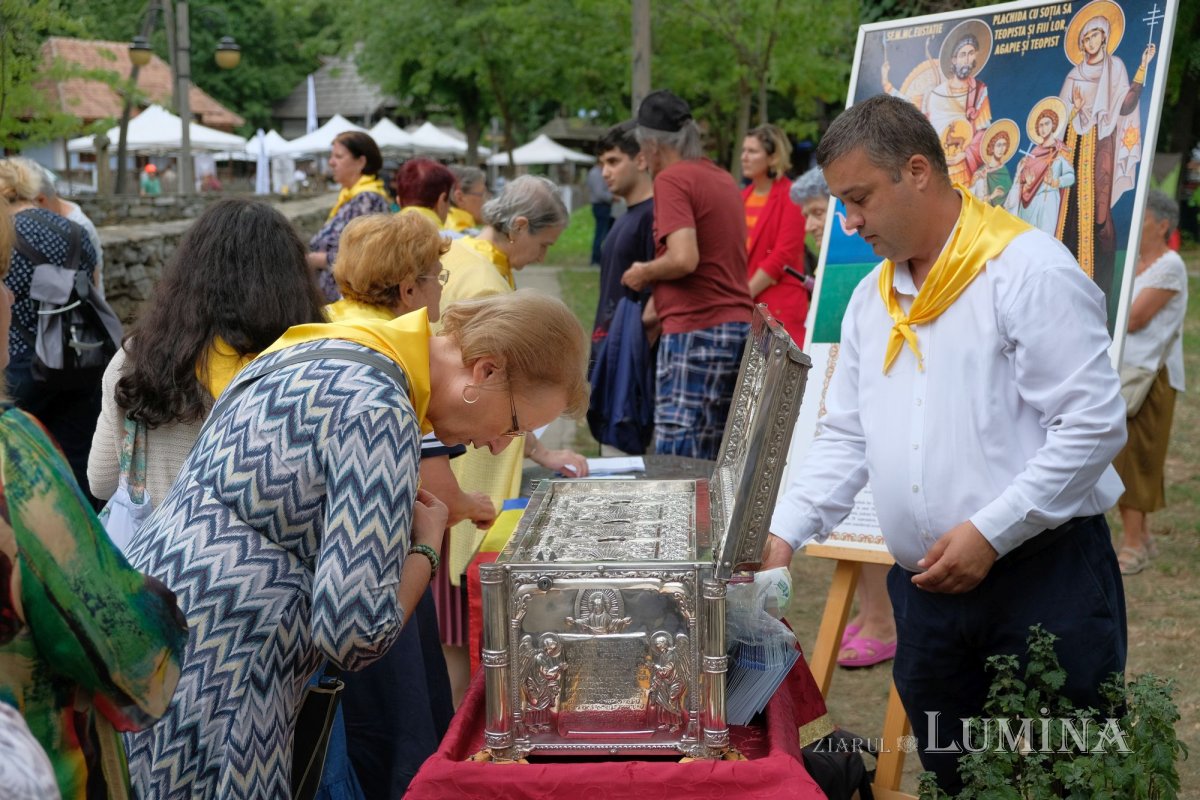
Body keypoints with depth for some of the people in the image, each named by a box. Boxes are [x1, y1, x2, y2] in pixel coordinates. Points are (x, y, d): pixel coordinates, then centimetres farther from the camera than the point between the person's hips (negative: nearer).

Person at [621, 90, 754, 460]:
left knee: (675, 461, -7)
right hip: (741, 327, 9)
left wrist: (644, 273, -1)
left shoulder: (672, 179, -8)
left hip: (696, 332, -9)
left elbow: (684, 259, -20)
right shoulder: (724, 179, 18)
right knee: (716, 465, 11)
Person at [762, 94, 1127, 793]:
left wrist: (990, 533, -18)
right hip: (926, 591, 7)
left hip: (1045, 575, -7)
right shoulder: (871, 298, 14)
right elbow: (845, 440, 18)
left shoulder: (1029, 270, -11)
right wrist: (783, 533, 4)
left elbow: (1095, 423, -16)